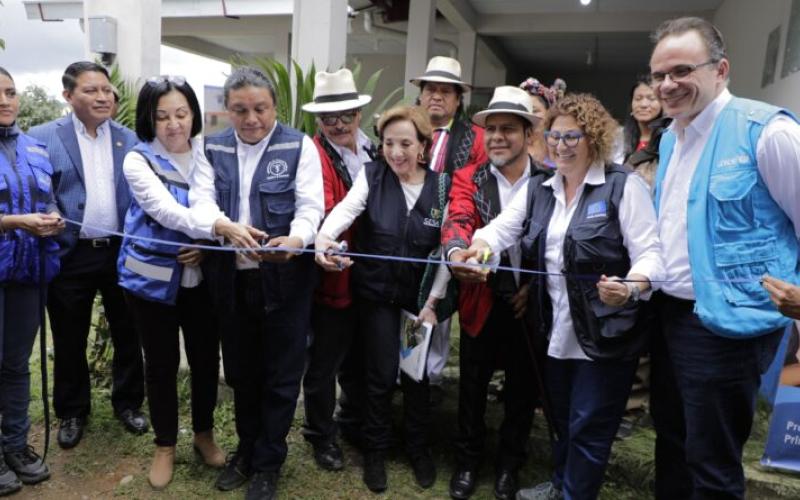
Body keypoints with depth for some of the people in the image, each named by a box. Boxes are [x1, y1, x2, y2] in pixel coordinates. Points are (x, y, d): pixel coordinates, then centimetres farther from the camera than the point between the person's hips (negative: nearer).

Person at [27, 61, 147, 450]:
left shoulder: (129, 139, 5)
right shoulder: (43, 137, -3)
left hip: (120, 252, 2)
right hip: (70, 254, -2)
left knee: (127, 334, 13)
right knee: (69, 340, 12)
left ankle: (128, 403, 33)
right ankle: (71, 412, 32)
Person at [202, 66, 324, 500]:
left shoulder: (299, 146, -3)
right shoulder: (213, 148, 8)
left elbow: (310, 207, -11)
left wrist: (294, 240, -32)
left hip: (284, 277, -3)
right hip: (230, 277, 4)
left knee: (281, 375, 8)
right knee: (240, 371, 18)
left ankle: (268, 463, 27)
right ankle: (247, 448, 39)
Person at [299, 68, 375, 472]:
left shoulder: (373, 151, 8)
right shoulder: (314, 156, -16)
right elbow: (322, 212, -29)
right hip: (333, 276, -7)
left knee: (360, 355, 23)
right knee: (324, 360, 9)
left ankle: (354, 420, 45)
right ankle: (321, 435, 31)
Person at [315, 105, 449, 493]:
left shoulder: (441, 187, -5)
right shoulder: (372, 175, -6)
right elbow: (345, 209, -25)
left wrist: (432, 303, -8)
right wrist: (324, 238, -46)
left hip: (421, 297, 1)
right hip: (377, 294, -1)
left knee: (418, 375, 12)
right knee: (381, 375, 7)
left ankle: (418, 448, 34)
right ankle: (376, 450, 29)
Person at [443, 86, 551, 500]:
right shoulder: (468, 179, -2)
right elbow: (457, 221, -20)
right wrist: (457, 252, -42)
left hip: (531, 303, 0)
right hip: (482, 301, 0)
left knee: (523, 388, 15)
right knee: (472, 386, 13)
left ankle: (510, 465, 37)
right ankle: (467, 461, 35)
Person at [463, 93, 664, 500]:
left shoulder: (624, 185, -10)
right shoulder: (539, 188, 8)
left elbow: (650, 252, -15)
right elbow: (501, 228, -3)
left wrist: (630, 288, -35)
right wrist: (478, 247, -25)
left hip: (606, 332, -5)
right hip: (556, 330, 6)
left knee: (588, 425, 8)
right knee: (562, 417, 22)